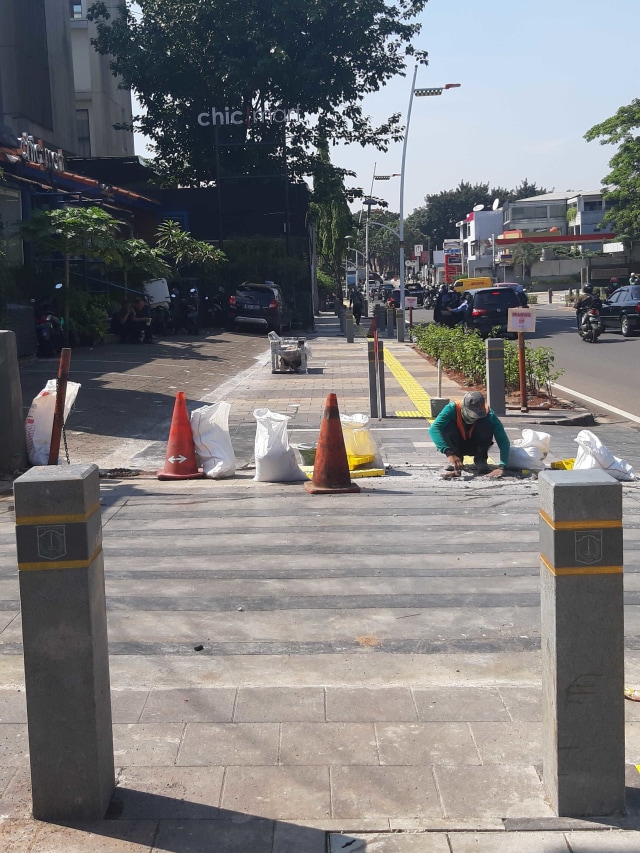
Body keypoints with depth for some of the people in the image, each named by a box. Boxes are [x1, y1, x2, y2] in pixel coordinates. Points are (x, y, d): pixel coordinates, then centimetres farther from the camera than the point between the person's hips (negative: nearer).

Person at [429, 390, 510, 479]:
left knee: (486, 424, -28)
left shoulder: (488, 414, -28)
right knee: (448, 425, -31)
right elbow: (434, 429, -44)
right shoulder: (452, 409, -31)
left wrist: (501, 467, -47)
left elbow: (503, 441, -32)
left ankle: (481, 461, -12)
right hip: (456, 446, 0)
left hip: (476, 446, 1)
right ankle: (454, 465, -18)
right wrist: (449, 453, -56)